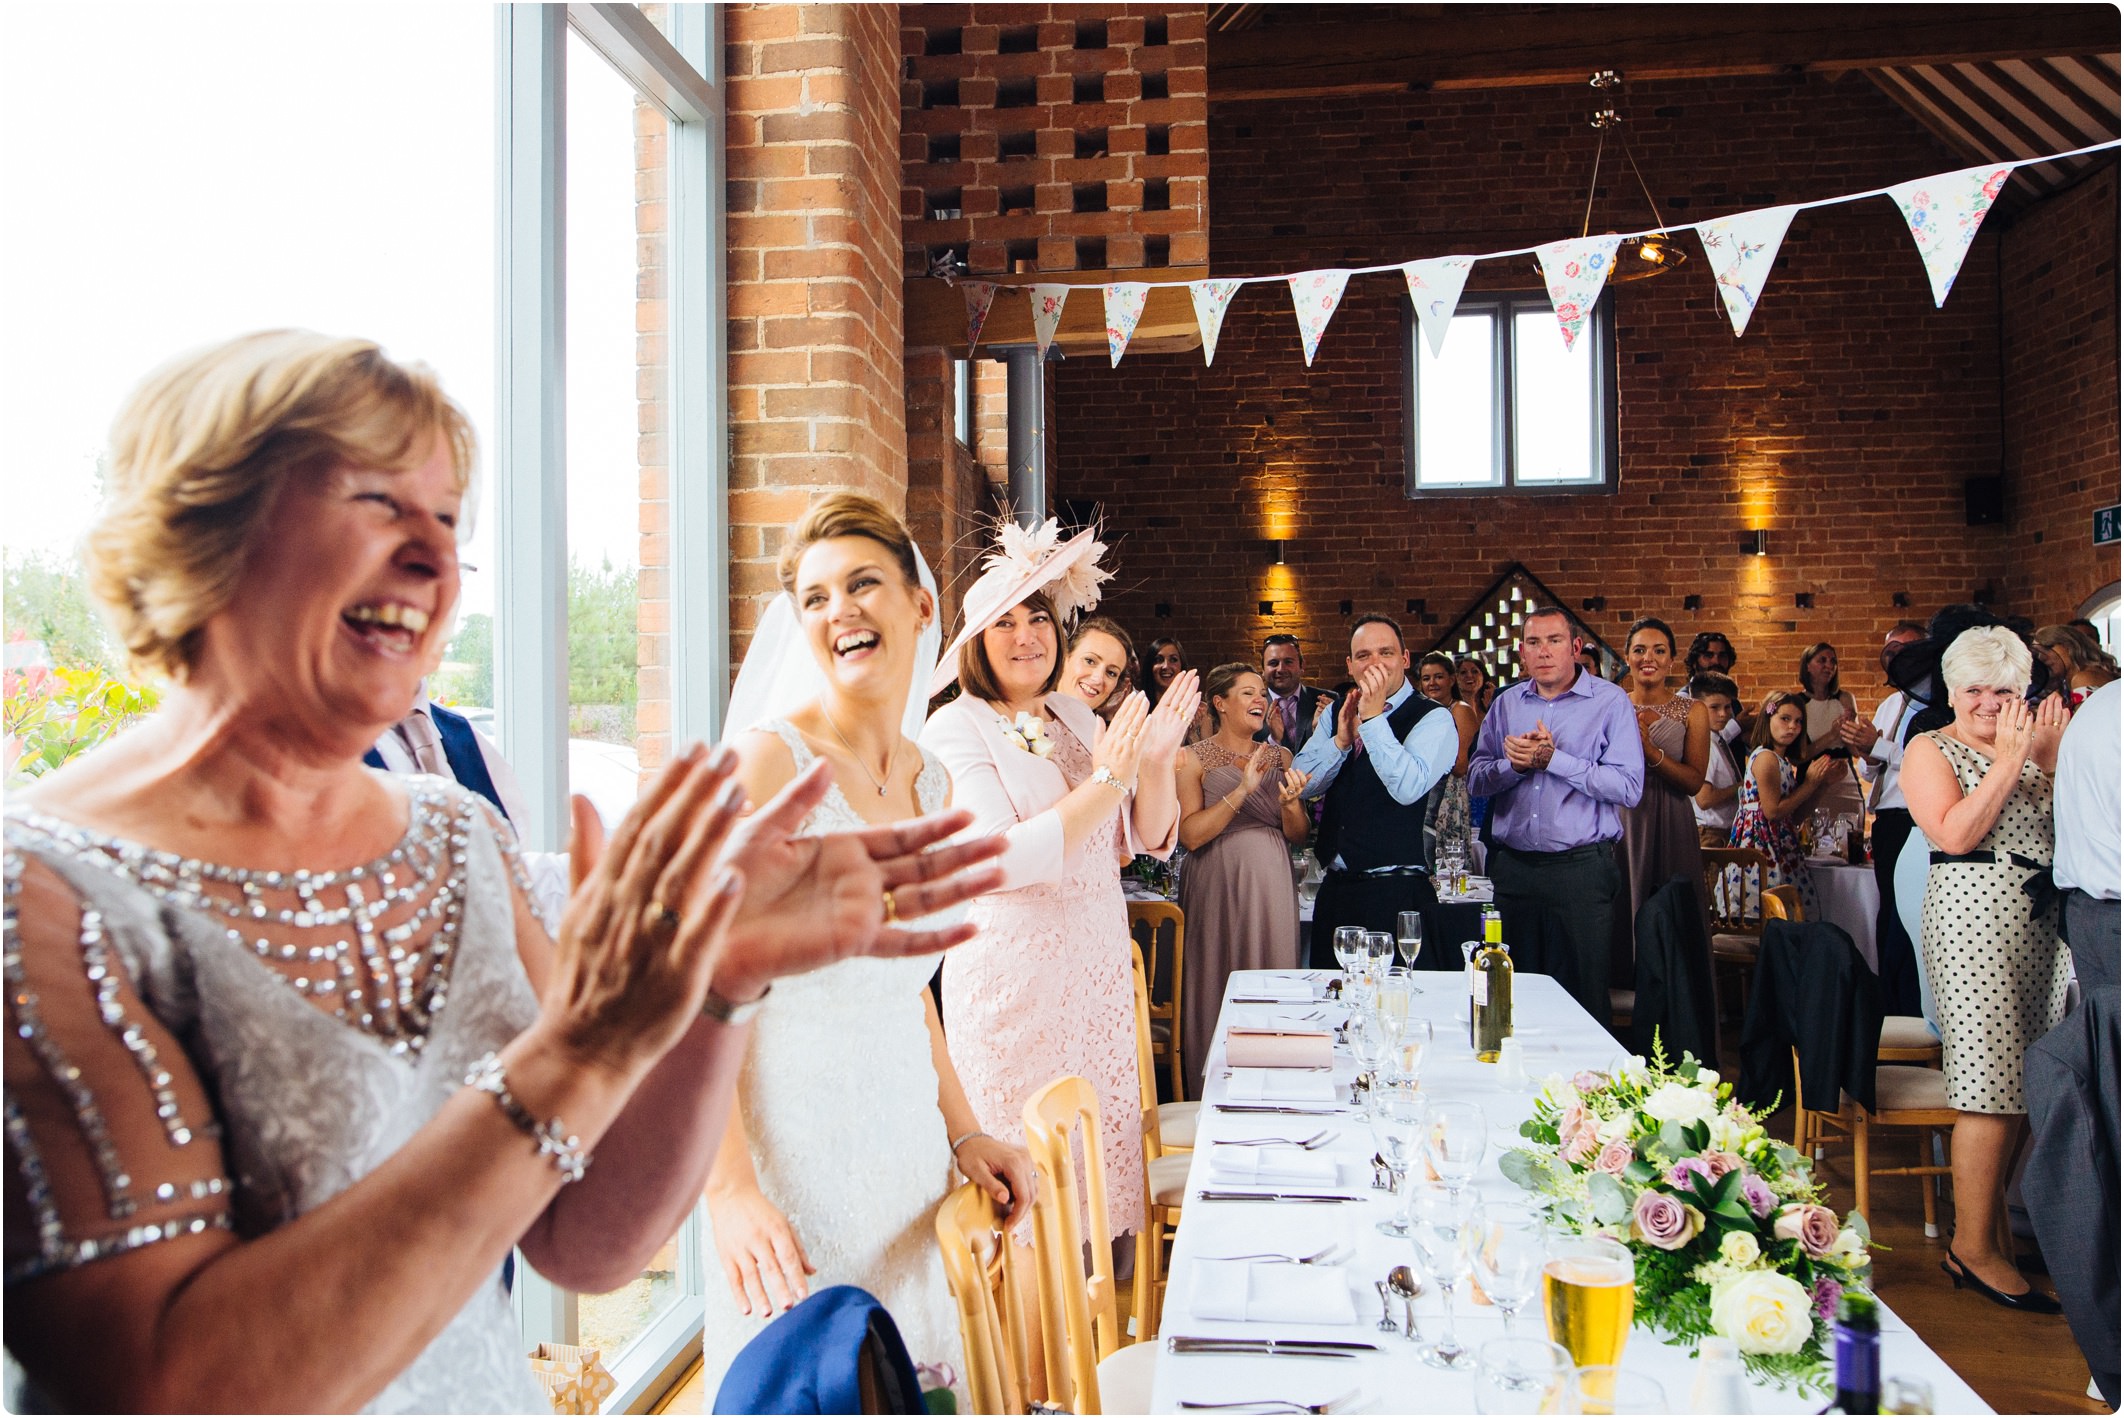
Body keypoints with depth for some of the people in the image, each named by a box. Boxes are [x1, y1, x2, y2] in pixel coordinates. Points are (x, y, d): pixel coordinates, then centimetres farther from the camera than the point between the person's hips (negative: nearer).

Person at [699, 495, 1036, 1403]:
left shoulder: (932, 784, 7)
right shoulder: (768, 758, -14)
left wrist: (962, 1133, 9)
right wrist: (730, 1188, -28)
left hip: (905, 1139, 7)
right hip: (791, 1137, -6)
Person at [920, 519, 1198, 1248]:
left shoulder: (1074, 716, 11)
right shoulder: (954, 730, -9)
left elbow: (1150, 838, 9)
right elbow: (997, 860, -21)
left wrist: (1158, 760, -9)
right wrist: (1105, 782, -21)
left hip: (1100, 968, 6)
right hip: (1012, 976, -6)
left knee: (1103, 1147, 12)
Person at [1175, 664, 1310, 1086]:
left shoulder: (1280, 757, 11)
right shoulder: (1193, 759, -2)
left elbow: (1299, 836, 9)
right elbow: (1190, 835, -13)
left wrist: (1290, 802, -11)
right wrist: (1242, 791, -20)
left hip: (1271, 888, 4)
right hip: (1218, 888, -4)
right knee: (1219, 987, 0)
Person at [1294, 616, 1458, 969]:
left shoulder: (1434, 719, -6)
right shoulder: (1336, 714, 12)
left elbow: (1408, 787, -22)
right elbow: (1302, 784, 4)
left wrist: (1374, 717, -21)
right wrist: (1342, 740, -10)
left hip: (1398, 895, -6)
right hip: (1336, 890, 6)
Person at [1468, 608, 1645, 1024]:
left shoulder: (1610, 701, -3)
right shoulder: (1506, 703, 11)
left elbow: (1628, 787, -13)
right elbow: (1476, 777, 6)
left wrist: (1552, 758, -15)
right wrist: (1516, 765, -13)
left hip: (1581, 868, -4)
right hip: (1512, 865, 4)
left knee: (1585, 996, 2)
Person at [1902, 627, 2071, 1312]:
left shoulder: (2035, 744, 16)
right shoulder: (1930, 749, 0)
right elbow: (1955, 834, -15)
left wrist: (2056, 751, -4)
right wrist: (2009, 761, -14)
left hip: (2042, 921, 6)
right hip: (1974, 915, -6)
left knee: (2022, 1079, 6)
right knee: (1992, 1083, -9)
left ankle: (1990, 1216, 20)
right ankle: (1972, 1247, -1)